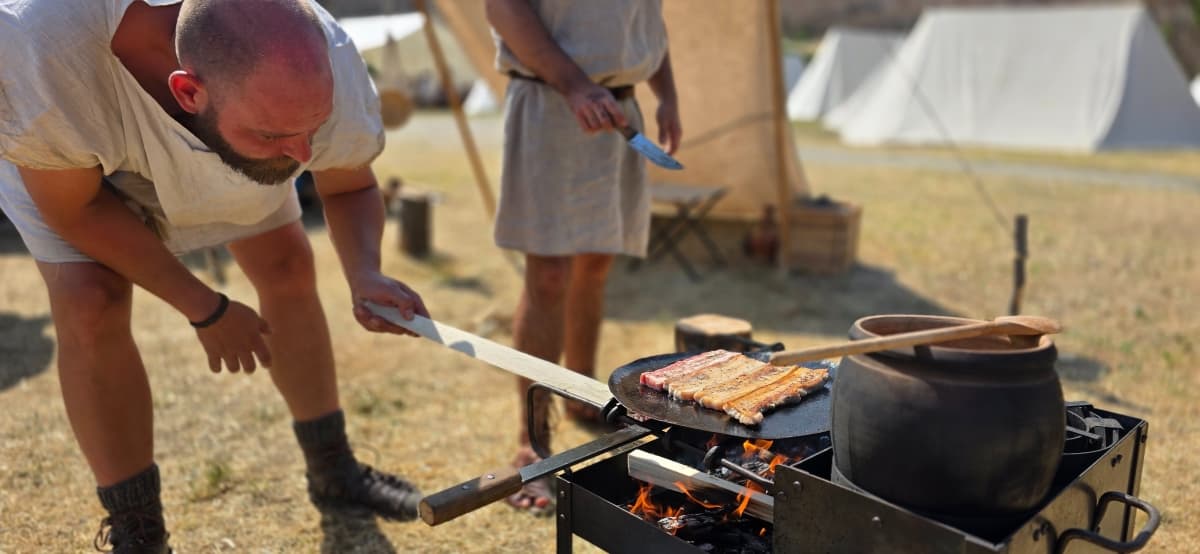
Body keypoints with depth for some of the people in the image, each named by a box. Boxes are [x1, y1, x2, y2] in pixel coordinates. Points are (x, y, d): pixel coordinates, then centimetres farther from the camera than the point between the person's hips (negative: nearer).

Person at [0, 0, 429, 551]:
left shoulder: (326, 68, -36)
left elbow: (351, 188, -16)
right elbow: (73, 209, -30)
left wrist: (365, 274, -36)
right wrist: (205, 309, -26)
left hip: (223, 146, 3)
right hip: (64, 153, -2)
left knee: (289, 270, 1)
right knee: (89, 305, -21)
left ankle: (333, 473, 23)